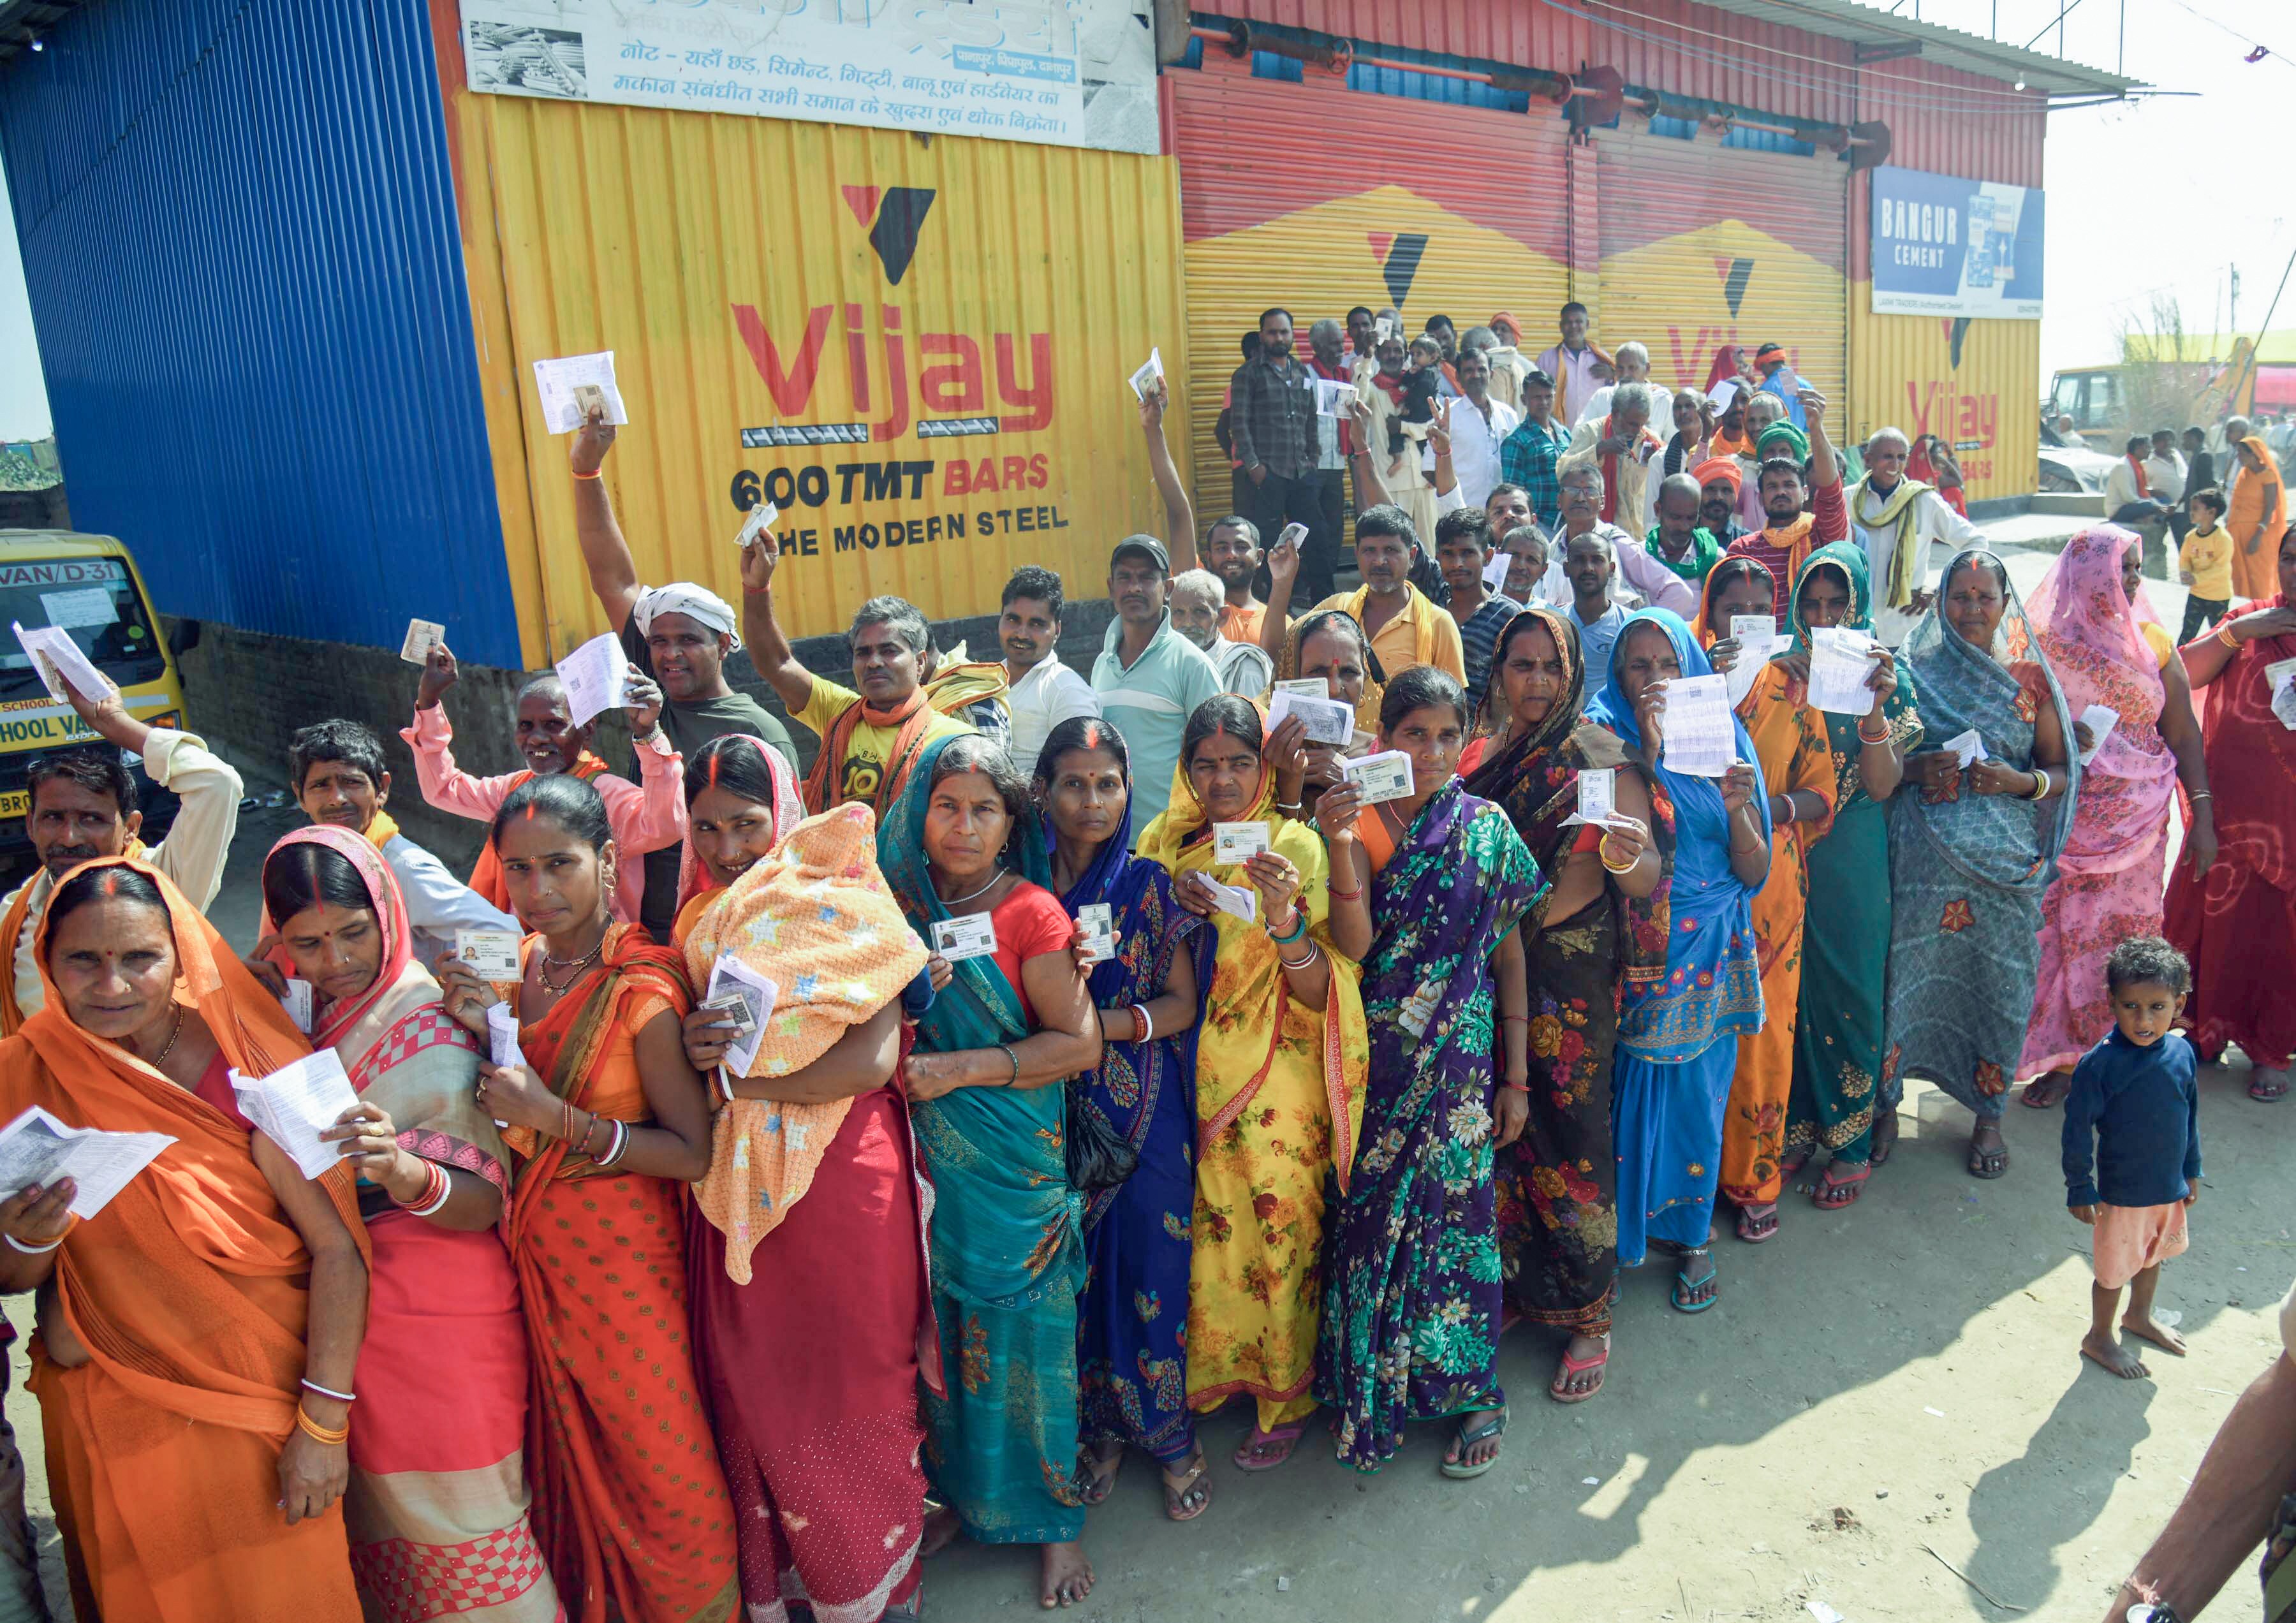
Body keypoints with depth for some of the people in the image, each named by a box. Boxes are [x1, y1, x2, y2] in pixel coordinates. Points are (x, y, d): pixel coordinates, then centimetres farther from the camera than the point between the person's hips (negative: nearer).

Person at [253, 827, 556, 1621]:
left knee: (451, 1517, 1)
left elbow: (484, 1202, -17)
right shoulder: (296, 1016, 5)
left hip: (436, 1310, -6)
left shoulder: (425, 1025, -13)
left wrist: (402, 1171, -40)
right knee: (377, 1507, 17)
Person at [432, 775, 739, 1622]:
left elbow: (695, 1152, -21)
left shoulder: (641, 988, -21)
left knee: (655, 1460, 8)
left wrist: (558, 1119, -27)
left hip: (619, 1250, -6)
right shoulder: (513, 962, 0)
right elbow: (501, 1111, 8)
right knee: (569, 1445, 23)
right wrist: (482, 1033, -11)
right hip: (531, 1245, 6)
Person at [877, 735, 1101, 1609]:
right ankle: (958, 1489, 33)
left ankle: (1052, 1518, 22)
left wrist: (961, 1067, -17)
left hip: (1014, 1162, -4)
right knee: (939, 1329, 12)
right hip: (925, 1156, 4)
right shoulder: (901, 904, 4)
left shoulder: (1029, 911, -10)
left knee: (1021, 1329, 4)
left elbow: (1080, 1043, -13)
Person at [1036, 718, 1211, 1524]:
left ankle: (1172, 1437, 20)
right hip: (1058, 1110, 1)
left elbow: (1181, 1003, -2)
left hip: (1146, 1113, -1)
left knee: (1153, 1269, 3)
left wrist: (1110, 1022, -17)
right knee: (1078, 1272, 8)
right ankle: (1106, 1426, 27)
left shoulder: (1149, 886, -2)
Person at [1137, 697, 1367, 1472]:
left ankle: (1285, 1396, 26)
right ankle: (1213, 1372, 35)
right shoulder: (1164, 841, 3)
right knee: (1205, 1227, 13)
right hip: (1192, 1077, 4)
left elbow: (1321, 993, -13)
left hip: (1276, 1084, -3)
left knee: (1278, 1230, 5)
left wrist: (1285, 915, -30)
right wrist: (1172, 906, -12)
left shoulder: (1293, 843, -9)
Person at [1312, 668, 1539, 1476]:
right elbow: (1353, 939, -14)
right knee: (1368, 1213, 8)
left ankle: (1473, 1392, 22)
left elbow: (1510, 958, 3)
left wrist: (1516, 1078, 2)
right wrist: (1342, 848, -29)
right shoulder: (1358, 818, -2)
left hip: (1458, 1058, -1)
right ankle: (1370, 1383, 28)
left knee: (1452, 1208, 3)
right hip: (1373, 1059, 1)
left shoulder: (1486, 828, -1)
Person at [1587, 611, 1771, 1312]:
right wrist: (1649, 747, -20)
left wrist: (1739, 808, -17)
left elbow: (1754, 872, 1)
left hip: (1710, 949, 2)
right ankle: (1627, 1223, 22)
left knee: (1698, 1089, 9)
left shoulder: (1723, 737, 5)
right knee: (1633, 1083, 1)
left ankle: (1691, 1234, 27)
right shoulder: (1606, 736, -2)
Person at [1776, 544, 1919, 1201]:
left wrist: (1873, 709, -25)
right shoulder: (1782, 669, 3)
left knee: (1849, 990, 4)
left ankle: (1852, 1142, 18)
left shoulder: (1887, 674, -3)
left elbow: (1882, 786, -11)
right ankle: (1799, 1123, 24)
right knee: (1793, 984, 9)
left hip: (1852, 859, -2)